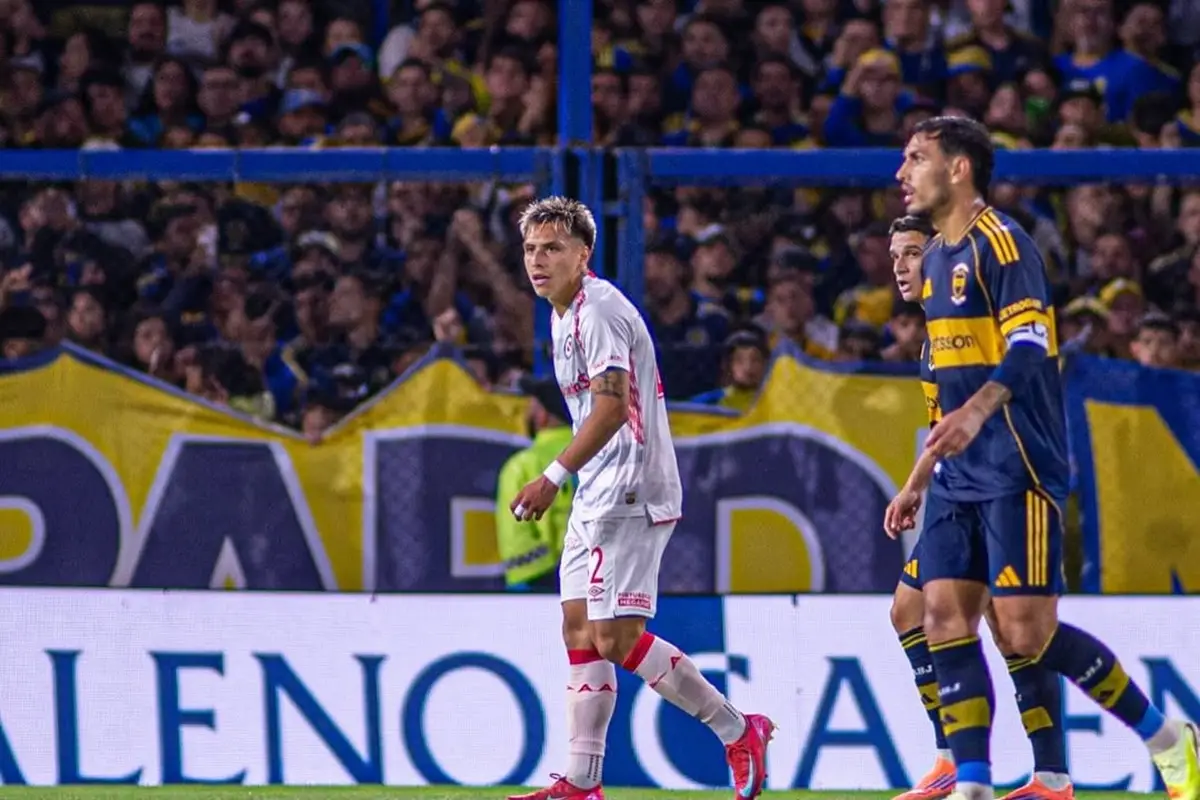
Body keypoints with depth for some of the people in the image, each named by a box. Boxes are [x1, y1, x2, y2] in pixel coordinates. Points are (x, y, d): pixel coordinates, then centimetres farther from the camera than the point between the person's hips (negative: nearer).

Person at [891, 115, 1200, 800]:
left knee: (1026, 633, -10)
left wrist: (977, 411, -40)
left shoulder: (1002, 243, -10)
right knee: (945, 617, -3)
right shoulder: (938, 256, 17)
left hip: (1017, 473, -9)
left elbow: (1029, 348, -23)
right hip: (958, 479, 9)